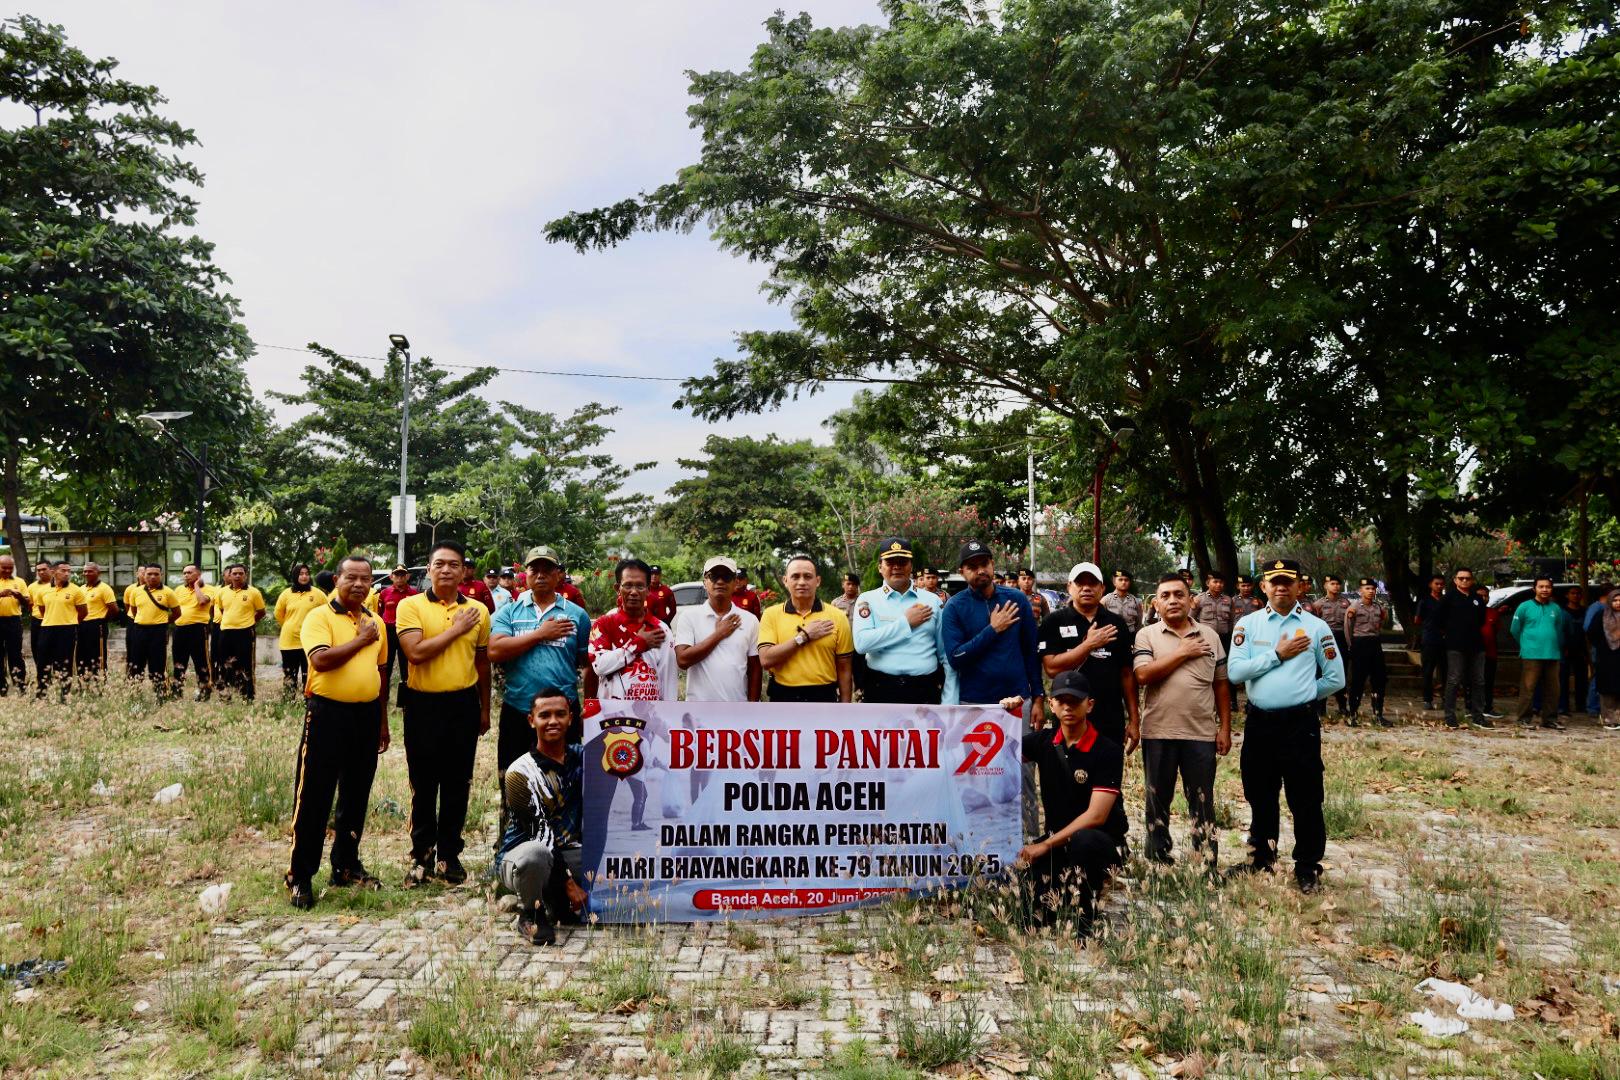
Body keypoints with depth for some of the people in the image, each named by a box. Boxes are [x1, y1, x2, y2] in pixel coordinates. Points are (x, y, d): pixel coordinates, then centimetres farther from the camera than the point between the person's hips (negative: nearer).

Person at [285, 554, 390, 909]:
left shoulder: (375, 623, 12)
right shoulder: (319, 617, -7)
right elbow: (321, 660, -24)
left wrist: (383, 721, 17)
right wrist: (361, 640, -14)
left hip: (366, 714, 6)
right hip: (328, 712, -6)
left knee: (356, 796, 14)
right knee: (314, 797, -1)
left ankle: (346, 866, 27)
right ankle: (299, 877, 7)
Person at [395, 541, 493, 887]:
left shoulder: (478, 610, 6)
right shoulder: (410, 606, -4)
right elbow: (416, 652, -19)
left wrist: (484, 709, 15)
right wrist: (456, 629, -14)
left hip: (464, 703, 3)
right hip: (424, 704, -2)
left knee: (457, 784, 9)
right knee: (423, 785, 7)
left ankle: (449, 854, 22)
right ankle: (422, 855, 21)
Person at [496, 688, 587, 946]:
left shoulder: (580, 757, 6)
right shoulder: (520, 772, -12)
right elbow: (540, 833, -16)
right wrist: (568, 882, -19)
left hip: (569, 854, 6)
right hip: (518, 860, -6)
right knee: (536, 853, -40)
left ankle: (556, 902, 8)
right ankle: (531, 913, -8)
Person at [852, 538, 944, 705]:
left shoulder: (932, 600, 8)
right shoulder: (868, 599, 2)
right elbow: (861, 643, -15)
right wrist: (905, 622, -12)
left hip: (925, 692, 2)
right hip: (882, 691, -2)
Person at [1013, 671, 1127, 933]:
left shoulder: (1108, 751, -12)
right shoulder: (1044, 742, 4)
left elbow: (1096, 815, -19)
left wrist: (1047, 844, -21)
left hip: (1104, 844, -4)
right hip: (1056, 840, 4)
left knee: (1083, 840, -39)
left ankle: (1086, 923, -16)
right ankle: (1062, 891, 10)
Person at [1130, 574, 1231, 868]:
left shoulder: (1210, 636, 8)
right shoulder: (1146, 635, 1)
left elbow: (1221, 685, 10)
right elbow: (1143, 675, -15)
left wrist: (1225, 728, 5)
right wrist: (1182, 653, -12)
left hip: (1202, 734, 1)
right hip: (1158, 733, -1)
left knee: (1203, 803, 7)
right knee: (1157, 801, 11)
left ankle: (1208, 865, 15)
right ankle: (1158, 862, 24)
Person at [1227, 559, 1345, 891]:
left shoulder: (1315, 626, -1)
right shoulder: (1247, 624, 2)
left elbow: (1335, 678, 3)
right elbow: (1235, 671, -9)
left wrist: (1301, 696, 3)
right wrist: (1277, 655, -12)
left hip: (1300, 723, -2)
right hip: (1259, 722, 2)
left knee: (1305, 799, 3)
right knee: (1259, 795, 16)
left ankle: (1308, 867, 17)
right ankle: (1261, 857, 32)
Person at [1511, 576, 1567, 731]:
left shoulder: (1556, 609, 11)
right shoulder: (1525, 607, 0)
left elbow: (1559, 631, 20)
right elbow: (1515, 630, 6)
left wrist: (1557, 648, 14)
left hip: (1553, 655, 4)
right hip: (1531, 655, -4)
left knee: (1552, 689, 7)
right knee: (1528, 687, -6)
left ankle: (1550, 718, 16)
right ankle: (1524, 718, -1)